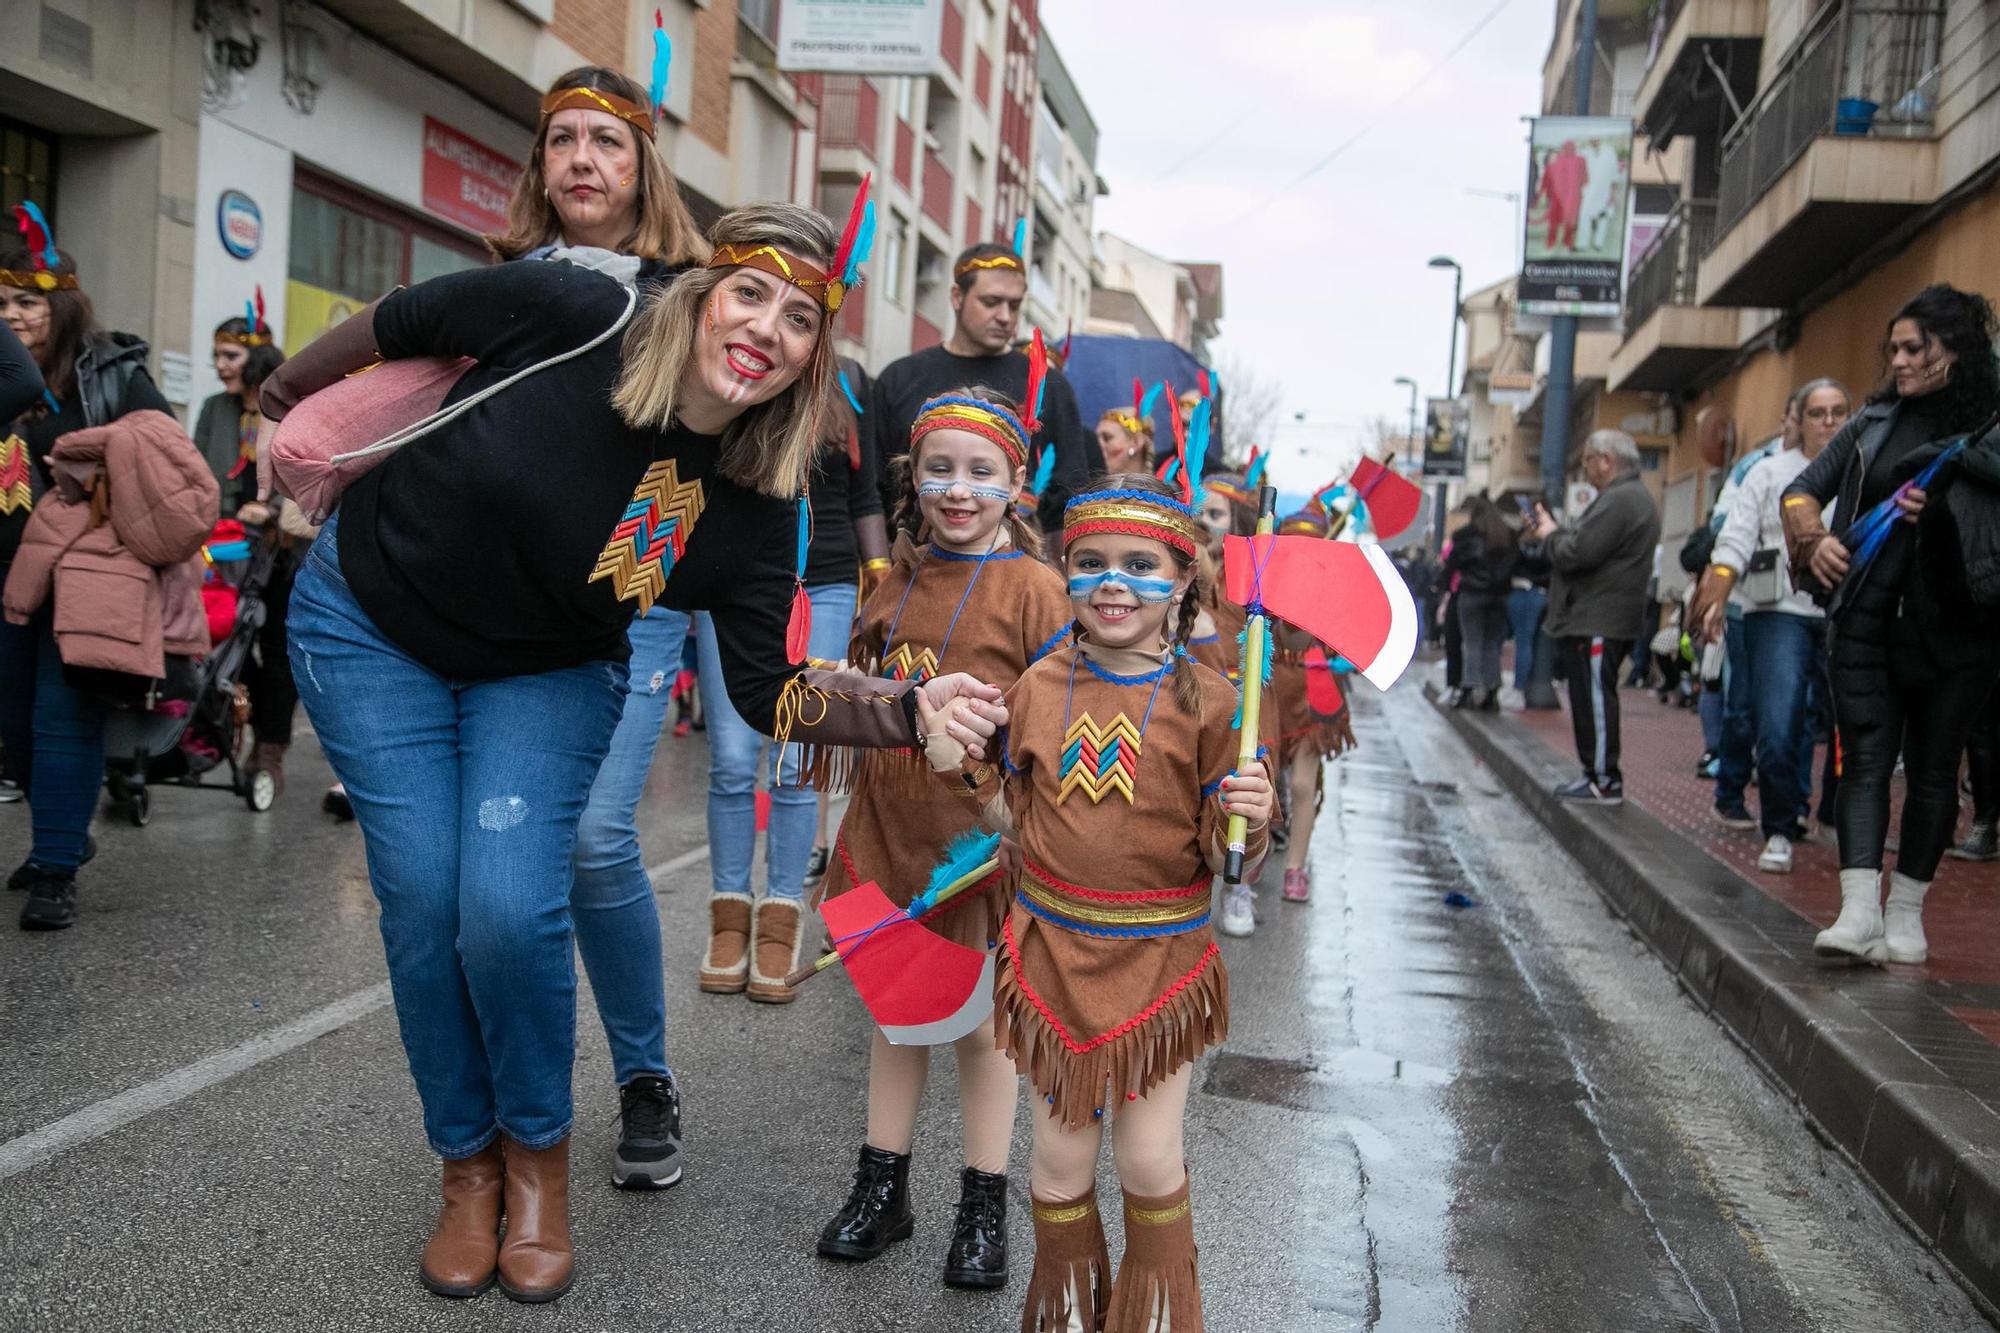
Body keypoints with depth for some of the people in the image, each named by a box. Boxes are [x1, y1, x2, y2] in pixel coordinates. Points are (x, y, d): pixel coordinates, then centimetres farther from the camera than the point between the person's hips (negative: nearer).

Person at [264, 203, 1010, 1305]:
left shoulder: (754, 508, -18)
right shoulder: (573, 315, -25)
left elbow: (770, 695, -16)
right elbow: (394, 324, -8)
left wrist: (910, 710, -32)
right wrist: (285, 409, 6)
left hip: (543, 678, 1)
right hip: (368, 624, 0)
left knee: (508, 912, -16)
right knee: (422, 904, -6)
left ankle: (537, 1153, 13)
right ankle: (467, 1163, 19)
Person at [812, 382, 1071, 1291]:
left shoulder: (1031, 587, -9)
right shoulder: (899, 579, 8)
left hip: (980, 833, -5)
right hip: (889, 826, 5)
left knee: (979, 1022, 9)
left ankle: (984, 1210, 24)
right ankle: (881, 1189, 30)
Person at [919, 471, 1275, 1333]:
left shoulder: (1205, 701, -9)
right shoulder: (1039, 687, 0)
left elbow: (1231, 864, -6)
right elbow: (1017, 825, 7)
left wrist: (1249, 822, -27)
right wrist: (962, 769, -7)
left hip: (1160, 961, -2)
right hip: (1055, 948, 3)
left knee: (1150, 1164, 8)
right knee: (1060, 1161, 14)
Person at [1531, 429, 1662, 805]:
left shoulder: (1620, 500, -16)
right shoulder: (1633, 496, 21)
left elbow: (1576, 553, -21)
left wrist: (1549, 535, -2)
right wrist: (1556, 530, 11)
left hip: (1597, 623, -11)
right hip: (1595, 618, 11)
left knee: (1595, 700, -8)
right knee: (1590, 701, 13)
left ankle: (1605, 781, -4)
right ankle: (1597, 774, 19)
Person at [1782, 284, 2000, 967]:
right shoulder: (1877, 419, 10)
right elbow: (1803, 488, 12)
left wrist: (1938, 506, -17)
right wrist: (1815, 537, -7)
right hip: (1869, 622, 2)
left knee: (1932, 768, 6)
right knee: (1864, 760, -5)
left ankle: (1905, 914, 15)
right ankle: (1859, 910, -10)